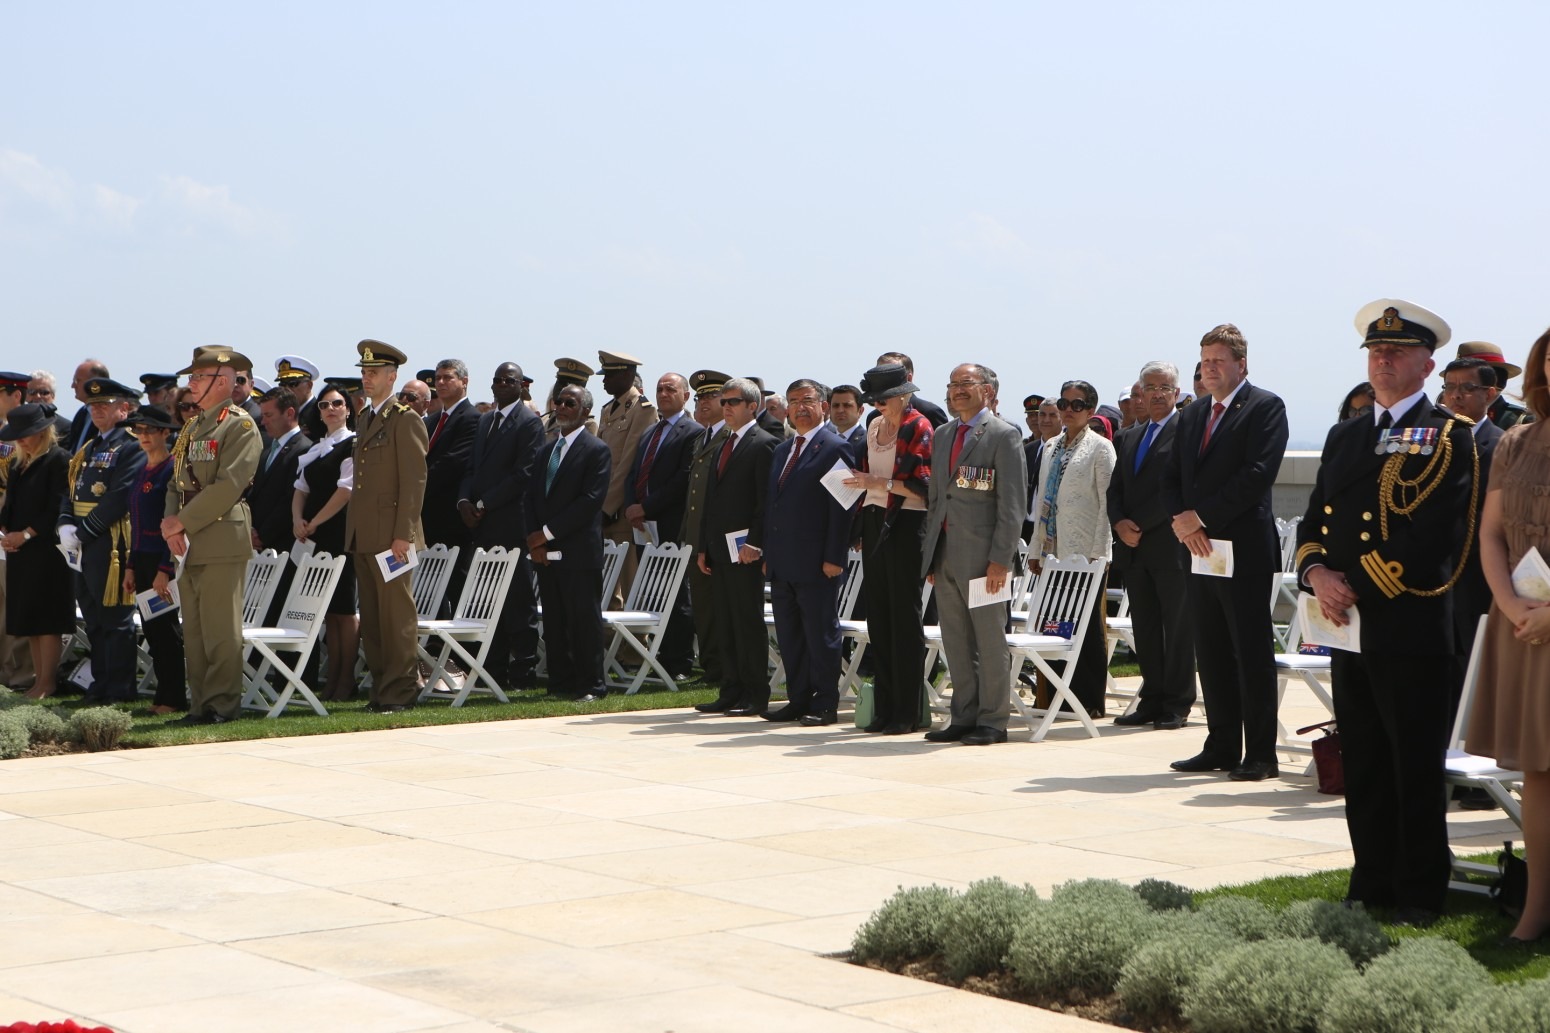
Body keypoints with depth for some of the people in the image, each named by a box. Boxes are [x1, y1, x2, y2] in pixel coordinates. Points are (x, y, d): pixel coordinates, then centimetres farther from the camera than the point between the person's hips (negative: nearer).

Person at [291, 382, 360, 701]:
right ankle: (333, 677, 12)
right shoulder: (314, 448, 18)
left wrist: (314, 523, -13)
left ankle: (346, 680, -1)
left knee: (342, 608, -5)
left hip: (340, 534, -7)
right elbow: (301, 487, 16)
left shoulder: (353, 445, -5)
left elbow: (346, 489, -14)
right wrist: (298, 521, -3)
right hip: (315, 537, 7)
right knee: (327, 609, 8)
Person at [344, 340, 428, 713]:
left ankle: (400, 690, -2)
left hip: (390, 533, -8)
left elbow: (415, 480, -13)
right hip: (363, 535, 8)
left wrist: (403, 535, -17)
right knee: (371, 616, 9)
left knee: (396, 614, -5)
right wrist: (353, 528, 14)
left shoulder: (405, 419, -8)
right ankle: (381, 686, 14)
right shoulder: (364, 417, 18)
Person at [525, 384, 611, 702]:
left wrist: (548, 532, -14)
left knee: (585, 620, -4)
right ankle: (561, 684, 12)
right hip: (546, 552, 7)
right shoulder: (546, 450, 19)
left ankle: (591, 686, 1)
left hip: (580, 553, -7)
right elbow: (532, 496, 14)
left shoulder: (597, 451, -4)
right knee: (554, 622, 7)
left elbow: (591, 500, -14)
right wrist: (534, 537, -2)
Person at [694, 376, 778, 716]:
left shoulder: (763, 444, -7)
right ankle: (731, 692, 14)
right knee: (725, 624, 10)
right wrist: (703, 546, 14)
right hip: (719, 548, 9)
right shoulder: (723, 446, 19)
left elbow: (766, 499, -14)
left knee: (749, 621, -5)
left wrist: (754, 543, -20)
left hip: (745, 549, -9)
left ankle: (755, 695, -1)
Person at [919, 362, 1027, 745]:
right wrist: (930, 551, 13)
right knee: (956, 642, 10)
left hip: (982, 554, -7)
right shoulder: (944, 434, 16)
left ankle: (992, 721, 6)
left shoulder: (1004, 435, -6)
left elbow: (1013, 503, -10)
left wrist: (1000, 559, -15)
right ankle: (964, 717, 18)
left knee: (990, 640, 0)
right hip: (945, 552, 7)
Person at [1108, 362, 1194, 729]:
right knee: (1145, 629, 8)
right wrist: (1119, 523, -4)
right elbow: (1115, 489, 16)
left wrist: (1139, 524, -14)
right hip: (1134, 548, 7)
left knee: (1177, 628, -1)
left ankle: (1176, 705, 3)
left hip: (1171, 547, -7)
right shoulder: (1128, 438, 19)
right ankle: (1151, 700, 13)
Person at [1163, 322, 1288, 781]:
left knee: (1252, 653, -4)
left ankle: (1260, 755, 0)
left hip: (1244, 549, -7)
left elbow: (1257, 474, -15)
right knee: (1211, 655, 9)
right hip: (1200, 548, 7)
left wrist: (1201, 517, -14)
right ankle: (1221, 747, 16)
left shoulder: (1265, 407, -4)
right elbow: (1172, 478, 17)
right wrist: (1183, 520, -3)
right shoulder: (1192, 415, 18)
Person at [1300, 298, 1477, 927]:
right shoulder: (1344, 437, 18)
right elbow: (1314, 522, 14)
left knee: (1417, 769, 0)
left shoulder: (1448, 436, -3)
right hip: (1348, 624, 6)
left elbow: (1432, 536, -14)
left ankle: (1420, 895, 7)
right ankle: (1372, 885, 19)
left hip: (1411, 627, -6)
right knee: (1362, 765, 11)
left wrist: (1358, 587, -14)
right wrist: (1318, 574, -6)